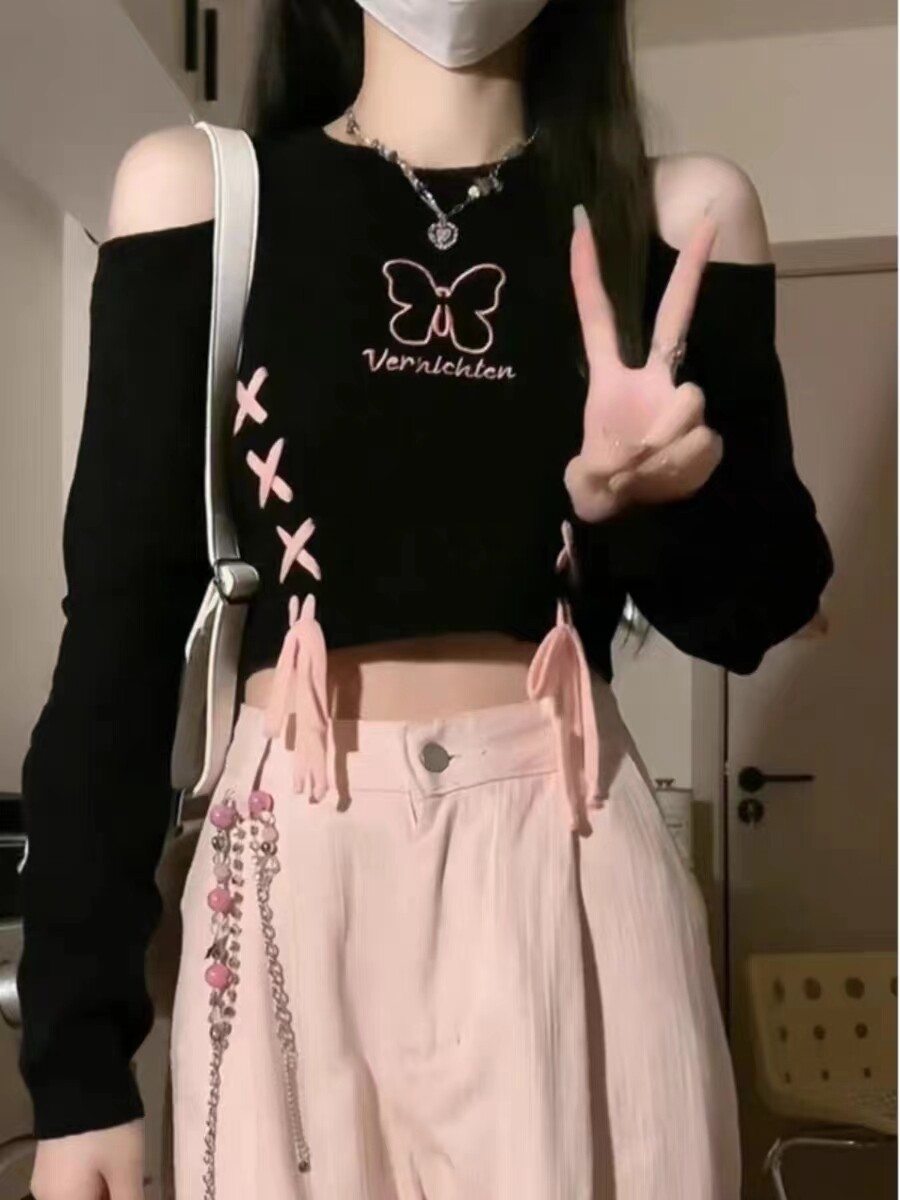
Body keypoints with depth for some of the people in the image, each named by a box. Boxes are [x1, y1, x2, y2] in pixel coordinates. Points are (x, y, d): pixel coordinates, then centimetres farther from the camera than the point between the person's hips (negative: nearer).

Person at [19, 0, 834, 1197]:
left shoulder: (682, 211, 5)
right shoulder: (199, 190, 2)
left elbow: (757, 609, 7)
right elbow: (123, 617, -2)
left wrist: (654, 498, -17)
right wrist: (77, 1046, -4)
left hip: (575, 866, 1)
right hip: (294, 866, 0)